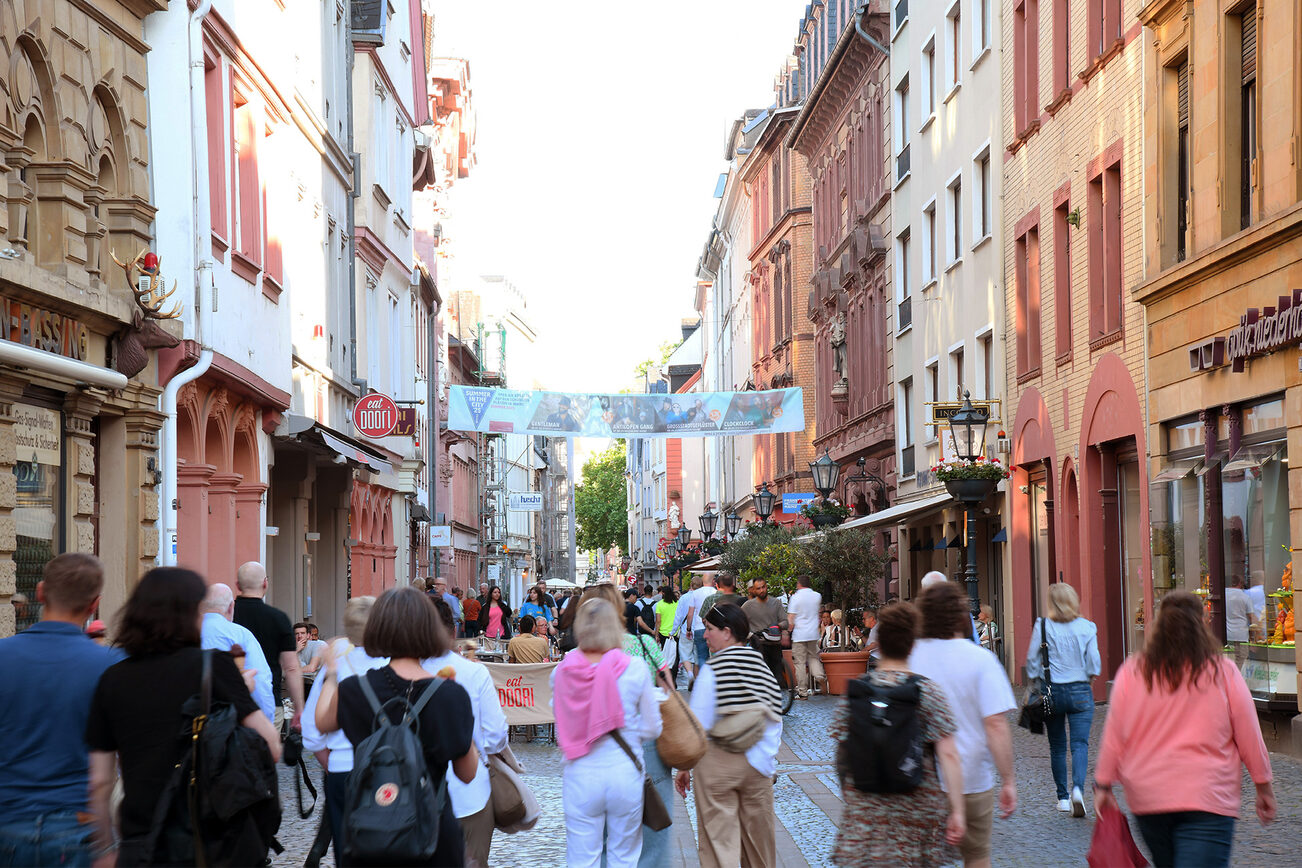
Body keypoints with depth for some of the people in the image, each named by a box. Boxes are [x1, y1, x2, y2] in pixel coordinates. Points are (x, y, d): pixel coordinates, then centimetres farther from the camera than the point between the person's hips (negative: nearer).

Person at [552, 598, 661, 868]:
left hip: (579, 777, 1)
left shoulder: (561, 672, -7)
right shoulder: (635, 671, -10)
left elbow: (560, 730, 4)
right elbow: (652, 728, -1)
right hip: (624, 773, -1)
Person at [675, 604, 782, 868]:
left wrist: (684, 767, -3)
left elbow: (697, 725, -11)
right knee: (758, 831, 16)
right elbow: (775, 720, 5)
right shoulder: (762, 666, 1)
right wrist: (767, 760, 14)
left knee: (717, 836, 2)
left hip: (716, 763, -4)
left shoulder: (712, 669, -13)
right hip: (755, 762, 4)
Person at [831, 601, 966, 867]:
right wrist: (958, 810, -6)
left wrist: (847, 797, 17)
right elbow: (948, 754, -9)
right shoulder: (928, 691, -5)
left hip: (865, 807, 1)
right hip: (919, 806, -1)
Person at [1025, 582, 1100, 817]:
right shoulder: (1087, 628, -5)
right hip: (1080, 692, -1)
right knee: (1080, 744, -2)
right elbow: (1094, 666, -3)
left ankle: (1063, 797, 17)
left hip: (1051, 692, 1)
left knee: (1057, 747, 12)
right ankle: (1078, 788, -25)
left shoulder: (1042, 627, -6)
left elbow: (1032, 662, -2)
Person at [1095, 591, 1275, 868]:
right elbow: (1250, 739, 3)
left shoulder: (1131, 673, 0)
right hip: (1207, 798, -3)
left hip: (1147, 798, 3)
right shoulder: (1223, 672, -3)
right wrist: (1264, 787, 14)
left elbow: (1113, 736, 3)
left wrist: (1103, 786, 13)